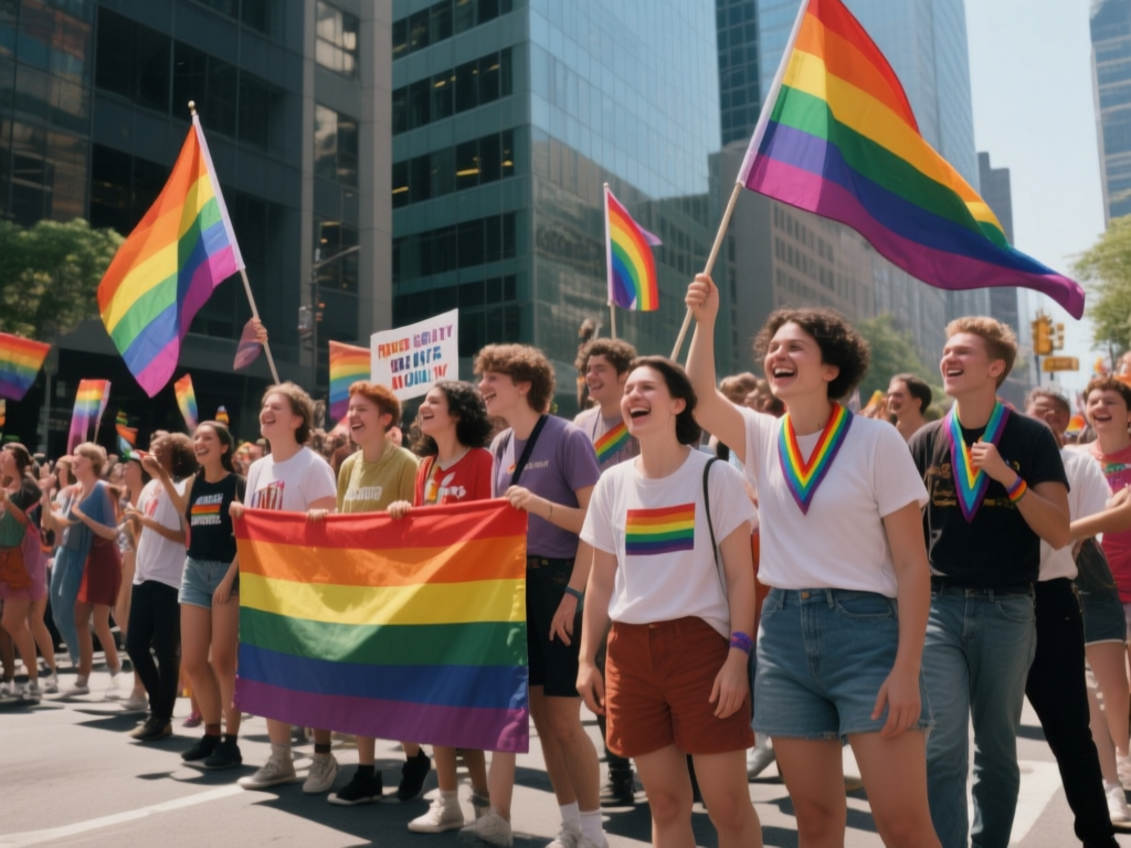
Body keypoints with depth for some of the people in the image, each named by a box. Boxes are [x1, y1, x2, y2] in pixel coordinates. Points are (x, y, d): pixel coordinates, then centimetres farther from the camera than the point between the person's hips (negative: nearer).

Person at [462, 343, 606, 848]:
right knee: (540, 714, 11)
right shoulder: (501, 446, 11)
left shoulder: (567, 438, -11)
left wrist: (557, 548, -24)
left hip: (560, 582, -7)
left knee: (563, 718, -3)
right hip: (518, 582, 7)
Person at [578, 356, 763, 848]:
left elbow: (740, 577, -4)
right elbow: (601, 581, 11)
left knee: (727, 804, 0)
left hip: (700, 643, -3)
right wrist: (587, 659, 8)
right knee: (665, 802, 11)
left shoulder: (714, 476, -4)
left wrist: (738, 656, -13)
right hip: (630, 649, 4)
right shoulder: (612, 483, 6)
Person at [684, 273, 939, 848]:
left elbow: (911, 562, -8)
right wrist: (705, 322, -17)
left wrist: (907, 668, -14)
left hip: (864, 629, -4)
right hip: (783, 632, 4)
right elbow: (700, 401, -12)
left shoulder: (877, 440, -6)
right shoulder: (762, 438, 6)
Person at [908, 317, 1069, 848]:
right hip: (937, 605, 1)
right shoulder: (925, 442, 3)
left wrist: (1007, 476, -18)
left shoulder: (1032, 438, -1)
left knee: (997, 748, 13)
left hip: (1007, 610, 0)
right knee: (942, 748, -5)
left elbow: (1059, 535, -7)